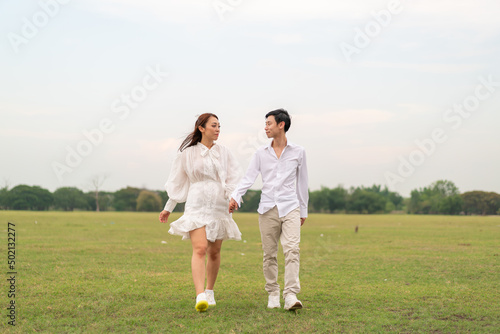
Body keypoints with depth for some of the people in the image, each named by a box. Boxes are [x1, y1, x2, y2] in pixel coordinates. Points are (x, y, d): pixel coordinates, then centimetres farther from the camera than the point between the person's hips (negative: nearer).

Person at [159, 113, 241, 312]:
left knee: (214, 252, 8)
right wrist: (168, 208, 15)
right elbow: (177, 183, 12)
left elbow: (234, 178, 7)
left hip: (219, 207, 3)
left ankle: (210, 292, 27)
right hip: (197, 205, -3)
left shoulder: (223, 152, 10)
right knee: (199, 249, -18)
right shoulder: (188, 153, 5)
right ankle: (200, 297, -26)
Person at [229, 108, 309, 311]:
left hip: (290, 208, -1)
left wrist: (304, 211, 16)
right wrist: (235, 197, -17)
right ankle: (273, 294, 16)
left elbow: (302, 182, 13)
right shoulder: (261, 153, 8)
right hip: (268, 209, 2)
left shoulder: (298, 152, 7)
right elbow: (248, 178, 1)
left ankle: (291, 296, -21)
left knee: (292, 250, -17)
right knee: (269, 254, 4)